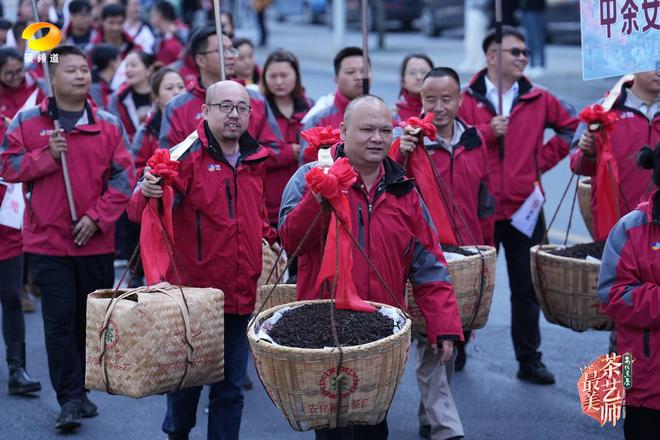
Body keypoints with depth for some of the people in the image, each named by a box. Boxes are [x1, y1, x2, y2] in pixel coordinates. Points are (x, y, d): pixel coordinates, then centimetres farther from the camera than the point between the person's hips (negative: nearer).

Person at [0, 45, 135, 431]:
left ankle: (80, 388, 24)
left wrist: (97, 217, -10)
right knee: (60, 319, -5)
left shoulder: (109, 125, 3)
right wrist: (47, 156, -14)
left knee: (90, 318, 9)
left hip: (96, 241, 2)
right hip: (47, 240, -2)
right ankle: (70, 399, -2)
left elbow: (123, 178, 1)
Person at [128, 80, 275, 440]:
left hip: (241, 295, 5)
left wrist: (269, 239, 12)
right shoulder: (187, 155, -10)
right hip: (193, 289, -5)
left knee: (231, 388, 10)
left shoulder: (256, 160, 10)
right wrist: (147, 193, -40)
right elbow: (139, 212, -20)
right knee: (186, 377, 8)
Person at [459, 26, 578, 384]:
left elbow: (571, 126, 18)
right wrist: (488, 132, -19)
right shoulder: (467, 101, -2)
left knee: (526, 288, 7)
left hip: (525, 208, 2)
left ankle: (529, 361, 14)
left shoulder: (539, 100, 6)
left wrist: (544, 158, 10)